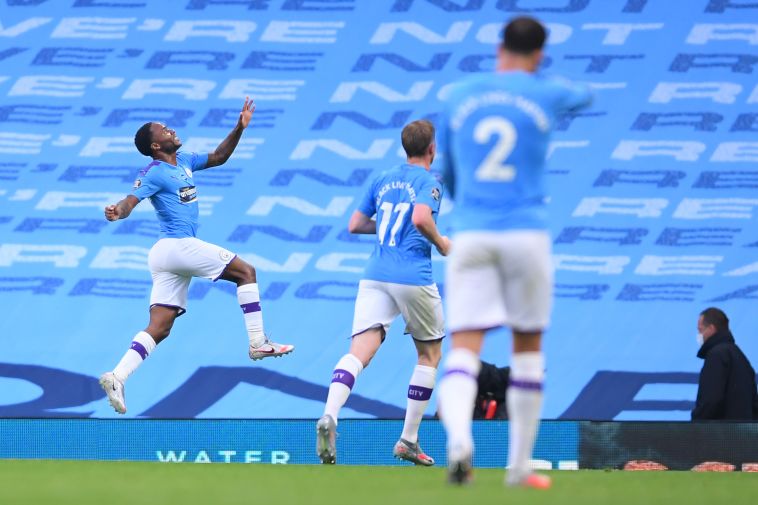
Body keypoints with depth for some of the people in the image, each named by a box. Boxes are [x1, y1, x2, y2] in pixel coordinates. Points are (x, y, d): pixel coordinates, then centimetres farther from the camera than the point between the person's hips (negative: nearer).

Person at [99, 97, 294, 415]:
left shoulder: (184, 161, 16)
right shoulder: (154, 174, -10)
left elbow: (218, 157, 28)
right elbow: (129, 202, -21)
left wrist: (240, 128, 17)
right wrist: (116, 212, -44)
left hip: (165, 255, 9)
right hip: (180, 245, -9)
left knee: (159, 328, 1)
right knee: (246, 272, 1)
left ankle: (117, 377, -10)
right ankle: (257, 343, 0)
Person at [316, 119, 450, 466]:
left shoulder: (382, 180, 16)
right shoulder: (429, 182, -2)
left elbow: (355, 225, 20)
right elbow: (421, 217, -21)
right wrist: (440, 243, -3)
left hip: (374, 277, 4)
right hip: (414, 278, -4)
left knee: (360, 351, -11)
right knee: (430, 353, 17)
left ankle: (329, 415, -39)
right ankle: (408, 441, 16)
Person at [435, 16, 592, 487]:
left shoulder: (459, 97, 8)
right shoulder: (545, 94, 2)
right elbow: (585, 95, 26)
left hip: (470, 234, 1)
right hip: (527, 233, -1)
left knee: (465, 348, -6)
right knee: (528, 347, 14)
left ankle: (458, 438, -35)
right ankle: (520, 466, 18)